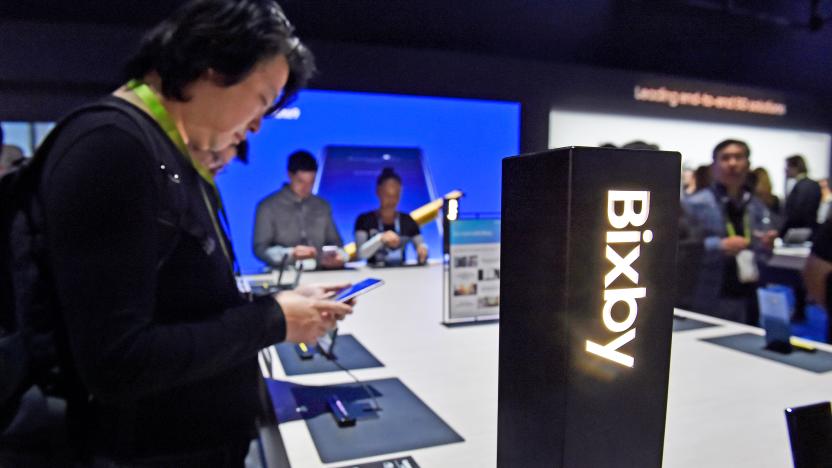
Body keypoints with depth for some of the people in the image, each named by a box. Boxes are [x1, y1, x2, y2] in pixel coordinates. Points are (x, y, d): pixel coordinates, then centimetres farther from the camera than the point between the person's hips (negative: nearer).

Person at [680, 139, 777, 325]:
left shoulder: (758, 207, 10)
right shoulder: (695, 204, -8)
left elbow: (761, 258, 16)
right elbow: (679, 246, -16)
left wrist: (766, 246, -5)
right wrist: (719, 246, -22)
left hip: (749, 299, 6)